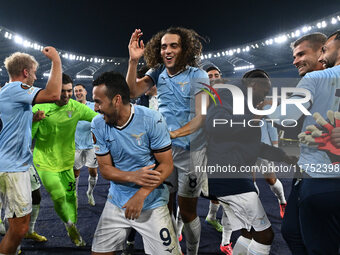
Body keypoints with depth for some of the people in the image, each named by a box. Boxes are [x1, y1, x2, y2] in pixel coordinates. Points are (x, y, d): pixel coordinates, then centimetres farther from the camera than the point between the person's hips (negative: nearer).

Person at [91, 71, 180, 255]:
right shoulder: (98, 125, -6)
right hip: (116, 202, 3)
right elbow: (105, 169, -3)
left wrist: (141, 194, -24)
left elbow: (167, 165, -13)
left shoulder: (152, 120, -17)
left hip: (151, 203, -3)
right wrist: (134, 176, -21)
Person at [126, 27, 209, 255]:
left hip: (190, 150, -4)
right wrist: (133, 60, -19)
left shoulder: (198, 76, -10)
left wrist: (173, 133, -31)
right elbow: (132, 92, -7)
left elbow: (200, 117, -16)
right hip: (163, 148, 4)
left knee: (187, 211, 7)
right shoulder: (158, 72, 4)